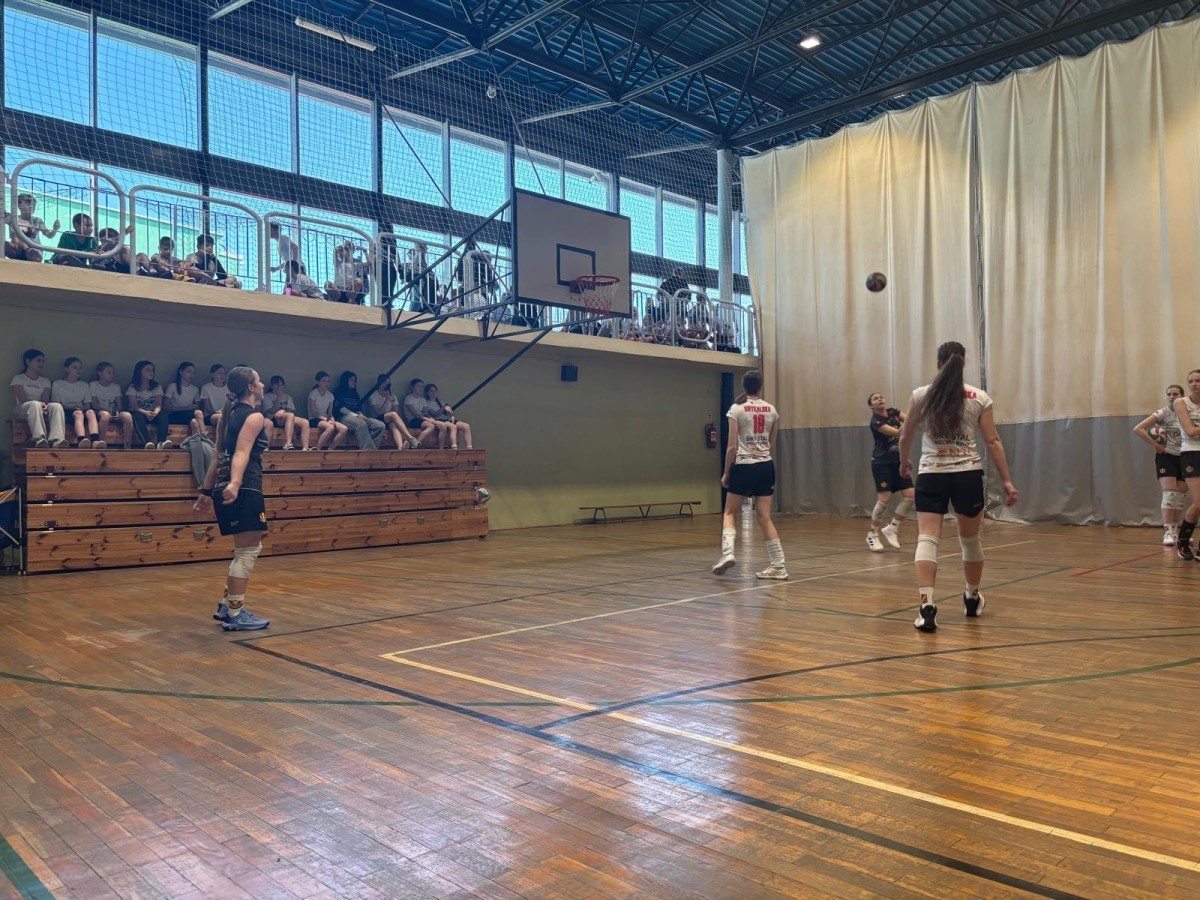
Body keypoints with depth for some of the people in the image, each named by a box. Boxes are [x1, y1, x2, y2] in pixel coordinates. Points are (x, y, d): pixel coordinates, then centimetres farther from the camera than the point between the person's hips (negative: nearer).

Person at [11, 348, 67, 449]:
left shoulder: (45, 381, 24)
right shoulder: (18, 379, 14)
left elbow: (45, 399, 6)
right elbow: (22, 399, -3)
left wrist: (43, 405, -19)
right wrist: (38, 404, -22)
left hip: (41, 410, 3)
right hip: (23, 409, -3)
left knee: (56, 405, -33)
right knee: (34, 404, -39)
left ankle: (57, 440, -58)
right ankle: (39, 440, -60)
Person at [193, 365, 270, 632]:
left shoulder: (230, 414, 18)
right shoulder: (254, 416, -8)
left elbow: (218, 457, 21)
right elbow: (241, 453, -24)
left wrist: (207, 491, 24)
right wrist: (234, 484, -37)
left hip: (224, 490, 10)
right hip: (244, 491, -9)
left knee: (249, 550, 20)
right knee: (247, 553, -3)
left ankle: (227, 605, 22)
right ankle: (236, 614, -1)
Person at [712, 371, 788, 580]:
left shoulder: (736, 410, -6)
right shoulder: (771, 410, 6)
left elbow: (732, 446, -8)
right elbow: (772, 445, 14)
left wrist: (726, 473, 0)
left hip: (744, 466, -4)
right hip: (766, 466, 4)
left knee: (730, 513, 9)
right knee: (764, 517, 7)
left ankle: (728, 552, -13)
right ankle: (779, 565, 5)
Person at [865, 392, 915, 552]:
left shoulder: (893, 411, 6)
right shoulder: (875, 421, -15)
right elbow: (897, 432, -26)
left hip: (898, 461, 7)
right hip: (881, 462, -7)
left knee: (910, 495, -3)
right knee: (884, 499, -10)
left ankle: (892, 528, 12)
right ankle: (873, 534, 7)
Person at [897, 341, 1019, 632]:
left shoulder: (921, 395, 0)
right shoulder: (980, 398, 2)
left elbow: (905, 436, 9)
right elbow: (993, 441, 1)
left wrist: (904, 462, 27)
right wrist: (1006, 480, 6)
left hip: (931, 475, -1)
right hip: (968, 475, 2)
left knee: (927, 540, -6)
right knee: (971, 540, 18)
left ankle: (927, 605, -23)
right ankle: (973, 600, 37)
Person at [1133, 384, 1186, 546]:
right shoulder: (1163, 414, -8)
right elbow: (1138, 429, -17)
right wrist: (1156, 445, -16)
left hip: (1183, 458, 5)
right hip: (1166, 457, -5)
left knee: (1181, 496, 8)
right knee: (1170, 493, -16)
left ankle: (1175, 530, 21)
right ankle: (1167, 533, -17)